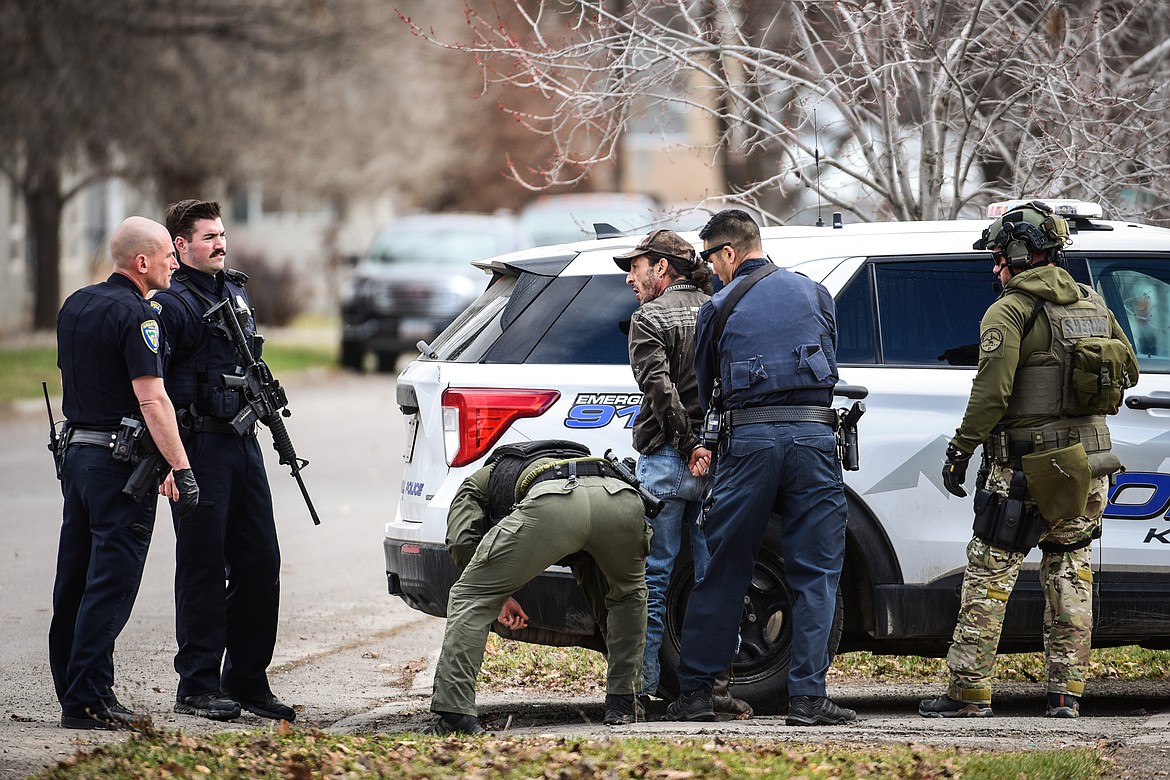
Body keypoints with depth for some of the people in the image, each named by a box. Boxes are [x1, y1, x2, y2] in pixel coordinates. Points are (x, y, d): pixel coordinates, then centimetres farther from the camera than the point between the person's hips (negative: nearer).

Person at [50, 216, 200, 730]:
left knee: (74, 581, 12)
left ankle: (72, 692, 18)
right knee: (109, 584, -6)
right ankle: (89, 701, -7)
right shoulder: (134, 315, -15)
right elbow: (152, 400, -21)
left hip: (75, 452, 9)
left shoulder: (75, 305, 12)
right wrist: (182, 468, -21)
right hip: (121, 461, -9)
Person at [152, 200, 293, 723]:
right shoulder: (172, 305, -11)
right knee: (204, 569, -4)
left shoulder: (235, 293, 16)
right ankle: (196, 687, 3)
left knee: (260, 563, 9)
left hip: (244, 443, 8)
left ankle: (246, 681, 17)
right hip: (201, 448, -8)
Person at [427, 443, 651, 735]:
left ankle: (455, 713, -1)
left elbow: (462, 540, 16)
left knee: (470, 598, 9)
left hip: (551, 504, -5)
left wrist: (500, 596, 28)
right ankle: (622, 704, 31)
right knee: (628, 595, 36)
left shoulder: (478, 481, 39)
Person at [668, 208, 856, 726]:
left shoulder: (719, 308, 8)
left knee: (723, 571, 7)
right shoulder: (814, 294, 15)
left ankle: (693, 692, 9)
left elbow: (704, 390, 15)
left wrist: (704, 447, 29)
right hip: (813, 434, 1)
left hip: (748, 439, -1)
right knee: (816, 572, 2)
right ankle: (807, 695, -5)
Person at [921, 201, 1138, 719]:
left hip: (1027, 467, -6)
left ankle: (969, 690, 0)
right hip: (1090, 464, 6)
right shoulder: (1093, 305, 11)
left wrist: (960, 450, -9)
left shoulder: (1009, 311, -10)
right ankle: (1066, 690, 9)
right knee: (1070, 575, 13)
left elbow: (991, 390, -16)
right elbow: (1127, 370, 20)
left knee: (988, 577, 0)